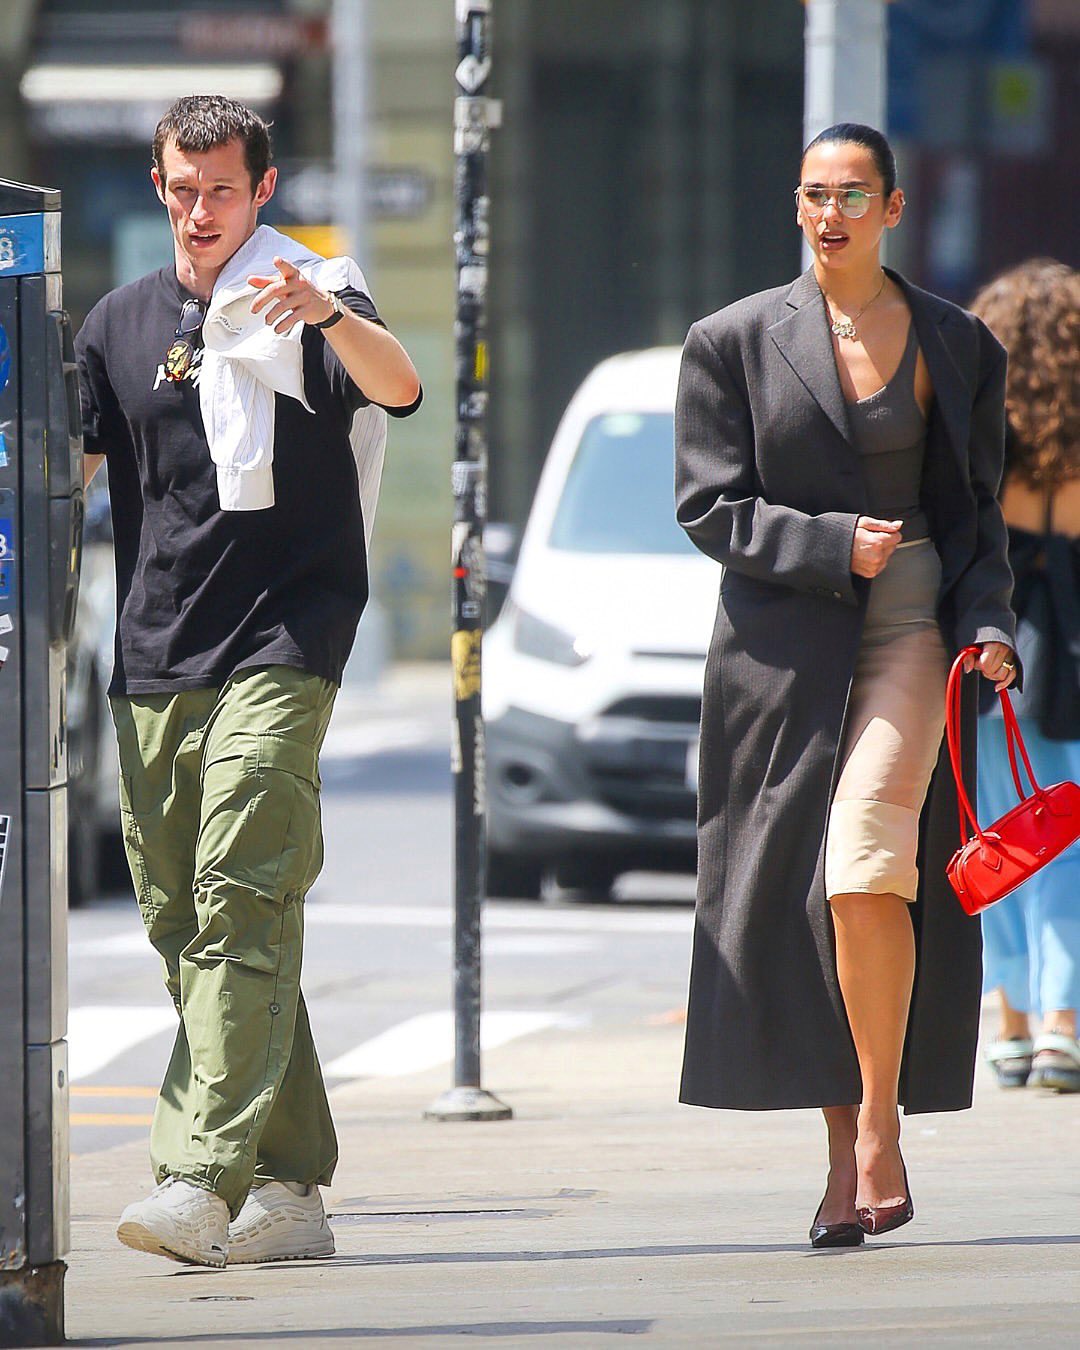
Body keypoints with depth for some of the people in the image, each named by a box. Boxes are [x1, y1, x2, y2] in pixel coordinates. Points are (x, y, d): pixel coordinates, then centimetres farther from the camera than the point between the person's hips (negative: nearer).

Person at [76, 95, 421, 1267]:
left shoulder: (309, 299, 1)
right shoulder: (123, 323, 16)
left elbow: (397, 388, -18)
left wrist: (330, 318, -38)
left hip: (278, 646, -6)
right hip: (154, 661, 6)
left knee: (240, 899, -18)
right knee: (176, 916, 5)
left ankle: (202, 1176, -26)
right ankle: (288, 1185, 12)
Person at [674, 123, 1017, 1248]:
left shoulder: (959, 348, 10)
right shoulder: (734, 343, 6)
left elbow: (976, 512, 13)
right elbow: (709, 506, 2)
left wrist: (987, 627, -2)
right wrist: (832, 546, -10)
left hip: (909, 628, -1)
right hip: (781, 640, 1)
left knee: (866, 869, -20)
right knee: (789, 883, 0)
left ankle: (878, 1134, -11)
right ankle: (843, 1154, 10)